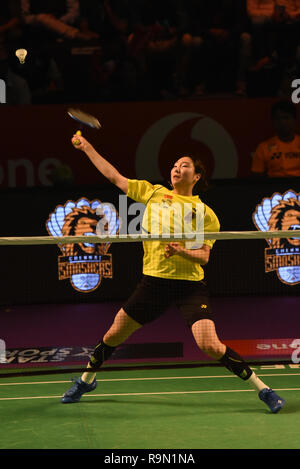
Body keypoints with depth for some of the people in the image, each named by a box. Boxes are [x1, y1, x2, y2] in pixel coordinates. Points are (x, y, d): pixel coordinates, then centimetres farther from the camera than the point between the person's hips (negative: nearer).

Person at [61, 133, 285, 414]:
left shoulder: (205, 214, 2)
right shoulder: (153, 193, 10)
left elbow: (204, 256, -3)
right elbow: (114, 177, 15)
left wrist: (181, 251, -24)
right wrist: (87, 148, 15)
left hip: (190, 285, -3)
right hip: (154, 281, 3)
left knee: (210, 346, -17)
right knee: (114, 334, 10)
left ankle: (263, 390, -5)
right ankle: (86, 380, 36)